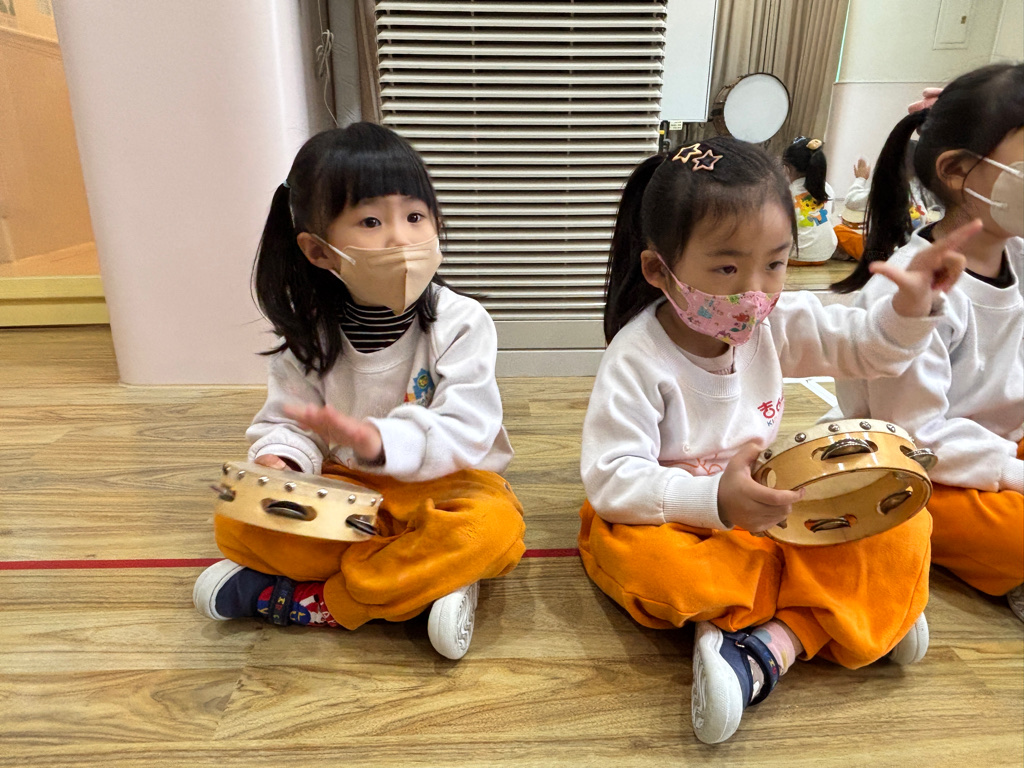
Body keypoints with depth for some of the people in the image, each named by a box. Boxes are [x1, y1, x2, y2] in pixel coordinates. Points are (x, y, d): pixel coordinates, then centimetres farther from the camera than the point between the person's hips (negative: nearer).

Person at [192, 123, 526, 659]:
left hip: (441, 484, -2)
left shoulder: (462, 324, -14)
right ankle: (427, 579, -18)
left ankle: (304, 600, -18)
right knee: (237, 523, -16)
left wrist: (379, 441, -40)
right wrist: (278, 465, -25)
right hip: (346, 491, 3)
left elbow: (464, 432, -23)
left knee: (492, 526, -34)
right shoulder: (310, 333, -3)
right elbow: (286, 421, -2)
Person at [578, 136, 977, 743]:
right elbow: (612, 479, -28)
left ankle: (768, 648, -25)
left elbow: (870, 350, 7)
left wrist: (912, 306, -15)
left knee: (902, 528, -12)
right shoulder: (637, 358, -25)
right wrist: (716, 501, -41)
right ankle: (850, 603, -16)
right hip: (665, 516, -4)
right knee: (644, 567, -38)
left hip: (765, 506, 5)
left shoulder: (779, 324, -7)